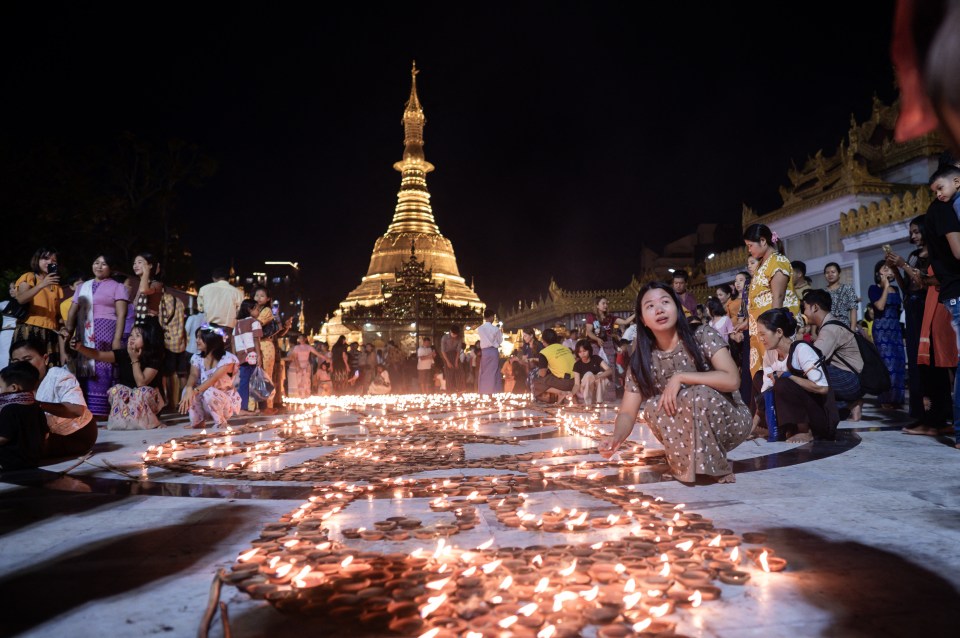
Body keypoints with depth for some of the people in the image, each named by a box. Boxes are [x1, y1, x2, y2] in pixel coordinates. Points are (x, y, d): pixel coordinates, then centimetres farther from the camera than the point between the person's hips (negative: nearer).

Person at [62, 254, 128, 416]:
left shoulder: (117, 287, 6)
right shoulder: (82, 287, 21)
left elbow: (121, 314, -4)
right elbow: (73, 312, 16)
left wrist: (117, 339, -14)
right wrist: (68, 330, -2)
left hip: (107, 333, -5)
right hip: (85, 335, 5)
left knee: (103, 371, -9)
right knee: (86, 370, 0)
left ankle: (103, 410, -9)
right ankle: (86, 410, 2)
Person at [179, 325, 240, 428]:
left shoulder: (227, 358, -18)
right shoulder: (196, 357, 0)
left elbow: (213, 379, -30)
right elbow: (193, 375, -17)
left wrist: (195, 391, -44)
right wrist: (189, 389, -40)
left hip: (226, 400, -5)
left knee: (209, 393, -36)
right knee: (188, 391, -24)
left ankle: (220, 421, -11)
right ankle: (198, 421, -3)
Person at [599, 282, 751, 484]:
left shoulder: (703, 335, -16)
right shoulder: (641, 360, -9)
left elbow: (732, 380, -26)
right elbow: (627, 412, -12)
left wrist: (680, 377, -29)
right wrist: (615, 437, -34)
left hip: (730, 421, -2)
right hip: (691, 431, 3)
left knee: (698, 394, -32)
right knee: (652, 407, -25)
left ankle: (712, 467, -11)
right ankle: (690, 463, -5)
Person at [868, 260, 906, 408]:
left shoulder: (895, 289, 16)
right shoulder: (874, 289, -1)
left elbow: (899, 308, 17)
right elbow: (880, 306, -15)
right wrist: (886, 286, -10)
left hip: (896, 327, 6)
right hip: (881, 328, -6)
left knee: (898, 362, 2)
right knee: (887, 362, -11)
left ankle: (895, 398, 10)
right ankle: (886, 399, -7)